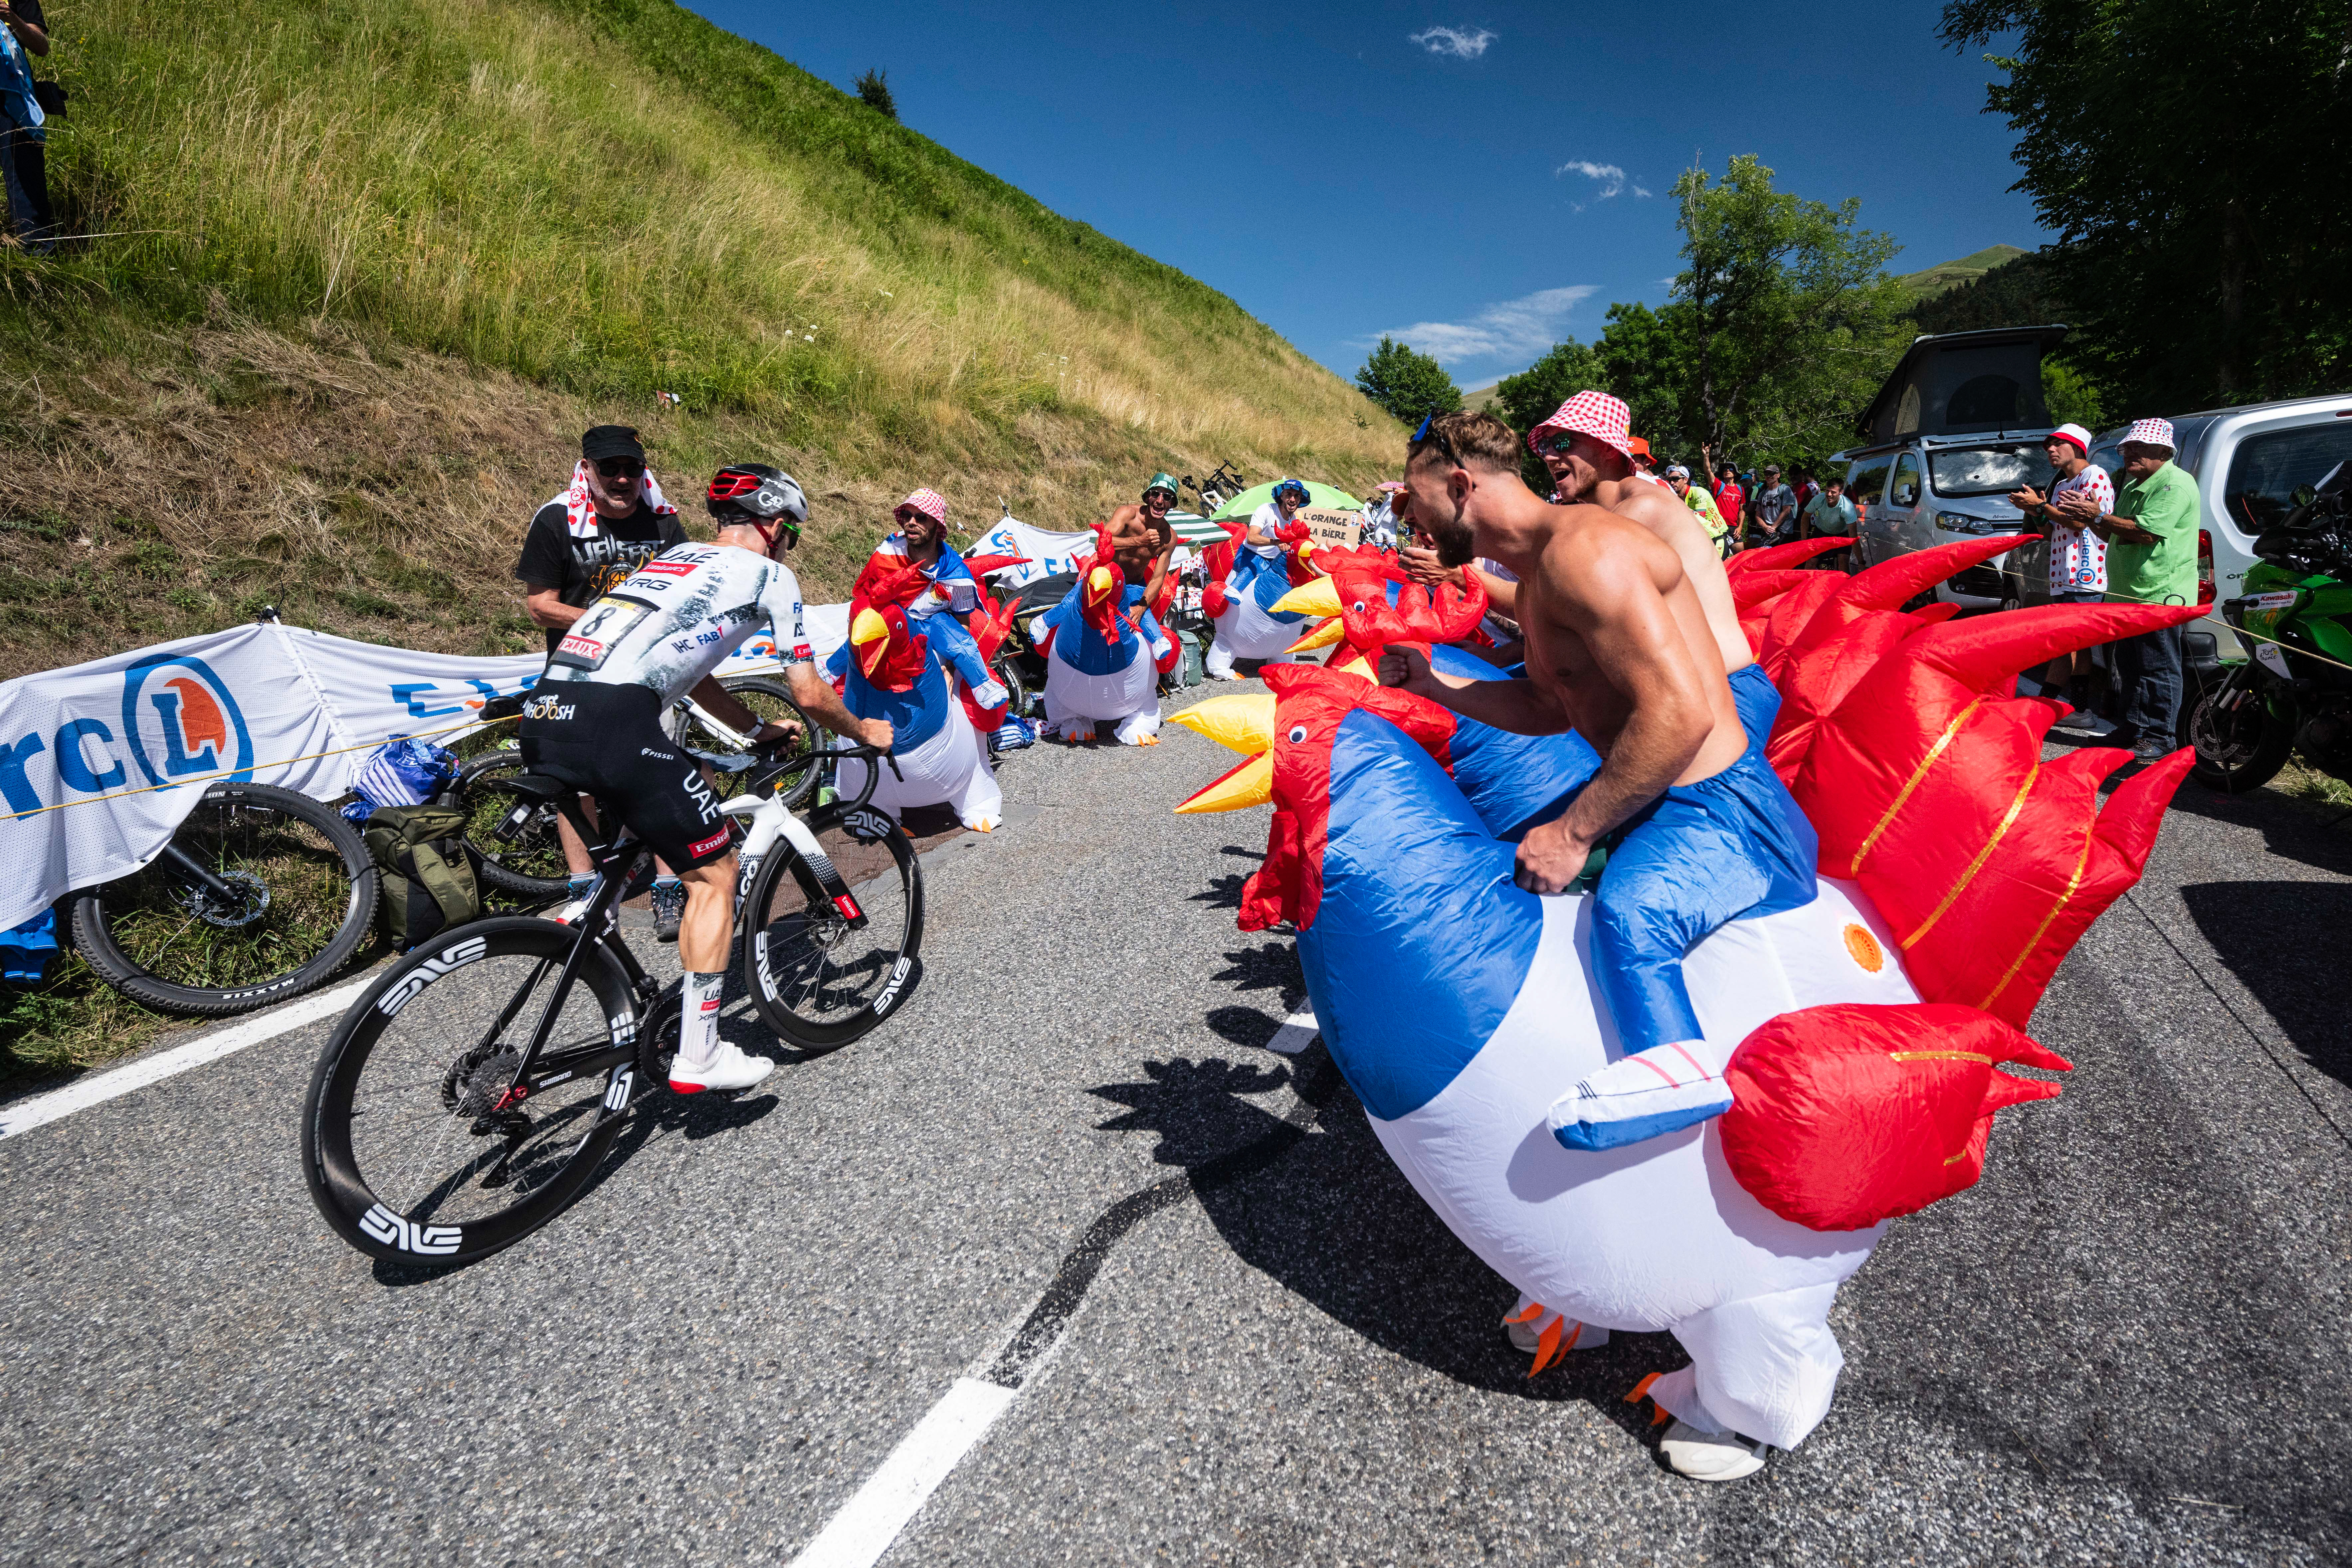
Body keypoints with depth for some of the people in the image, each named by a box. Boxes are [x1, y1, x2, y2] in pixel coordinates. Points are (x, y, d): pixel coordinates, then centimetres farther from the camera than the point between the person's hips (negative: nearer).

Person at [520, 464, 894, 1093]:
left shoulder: (675, 558, 32)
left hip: (542, 716, 8)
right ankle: (699, 1056, 9)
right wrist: (863, 731, 31)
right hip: (615, 720, -8)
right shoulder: (769, 575, 10)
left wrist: (760, 729, 50)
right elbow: (810, 694, 12)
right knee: (715, 874, 6)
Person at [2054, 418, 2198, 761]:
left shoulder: (2175, 484, -12)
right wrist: (2089, 520, 5)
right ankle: (2133, 727, 25)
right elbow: (2114, 535, 22)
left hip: (2160, 594, -10)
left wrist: (2099, 516, -17)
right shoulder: (2132, 484, 19)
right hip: (2128, 593, 10)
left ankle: (2158, 737, -1)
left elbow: (2147, 532, -23)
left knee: (2157, 670, -5)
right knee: (2130, 667, 15)